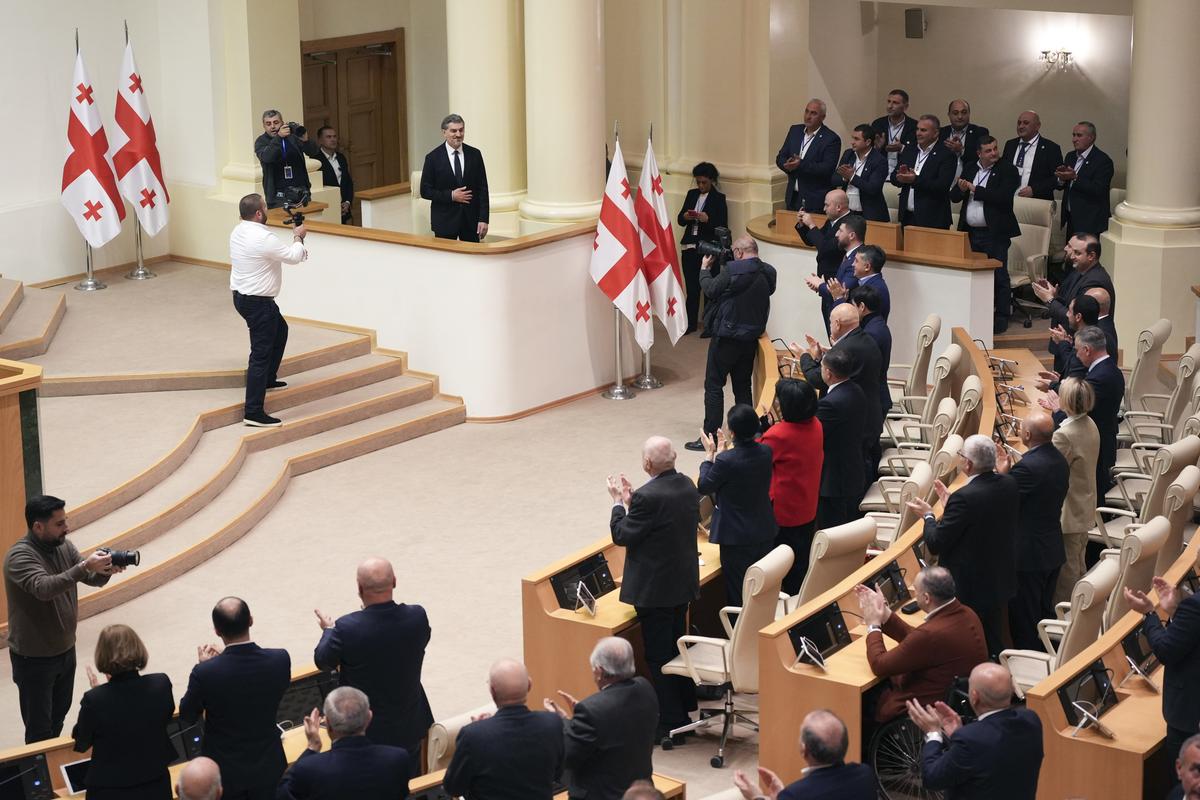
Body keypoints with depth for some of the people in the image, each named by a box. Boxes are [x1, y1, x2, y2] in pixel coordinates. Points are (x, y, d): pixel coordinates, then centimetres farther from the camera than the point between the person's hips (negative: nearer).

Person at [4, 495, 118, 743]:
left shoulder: (63, 546, 1)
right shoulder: (20, 556, -23)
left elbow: (93, 579, 0)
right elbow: (44, 588, -39)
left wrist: (105, 570, -23)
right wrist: (85, 566, -47)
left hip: (66, 650, 8)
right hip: (34, 658, -7)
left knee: (58, 718, 21)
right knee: (39, 729, 2)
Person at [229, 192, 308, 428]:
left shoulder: (239, 231, 4)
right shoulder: (263, 238, -25)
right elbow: (293, 257, -13)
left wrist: (296, 247, 13)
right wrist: (298, 237, 5)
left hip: (242, 295, 10)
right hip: (257, 302, -10)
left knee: (280, 329, 31)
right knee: (260, 354, -7)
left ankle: (268, 379, 43)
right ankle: (253, 413, -8)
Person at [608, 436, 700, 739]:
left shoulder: (648, 497, -26)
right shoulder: (687, 486, 1)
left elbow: (622, 535, -17)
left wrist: (619, 502, -3)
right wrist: (631, 500, 10)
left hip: (655, 589, -9)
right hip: (683, 581, 9)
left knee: (658, 656, 3)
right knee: (676, 646, 22)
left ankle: (672, 721, 9)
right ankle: (685, 707, 33)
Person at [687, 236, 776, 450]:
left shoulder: (734, 270, -18)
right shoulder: (768, 274, 3)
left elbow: (711, 290, -9)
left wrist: (704, 269, 7)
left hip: (727, 336, -7)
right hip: (751, 337, 7)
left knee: (714, 384, 1)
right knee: (743, 386, 15)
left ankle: (710, 436, 0)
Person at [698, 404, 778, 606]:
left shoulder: (726, 460, -27)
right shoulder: (765, 452, -9)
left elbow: (704, 487, -11)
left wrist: (709, 455, -1)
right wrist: (721, 452, 19)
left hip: (737, 537, -6)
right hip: (765, 531, 6)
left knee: (738, 592, 8)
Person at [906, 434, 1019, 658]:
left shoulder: (964, 498, -29)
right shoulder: (1009, 485, -5)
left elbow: (936, 544, -22)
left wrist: (928, 515, -4)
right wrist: (950, 504, 13)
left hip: (970, 589, -8)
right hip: (1001, 582, 8)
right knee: (992, 641, 22)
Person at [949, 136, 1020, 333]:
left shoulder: (1007, 170, -5)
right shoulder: (970, 169, 11)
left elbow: (1002, 197, -19)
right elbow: (954, 197, 10)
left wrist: (975, 189, -15)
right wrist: (960, 189, -13)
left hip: (995, 233, -5)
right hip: (971, 233, 5)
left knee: (999, 276, -2)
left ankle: (1001, 318, 5)